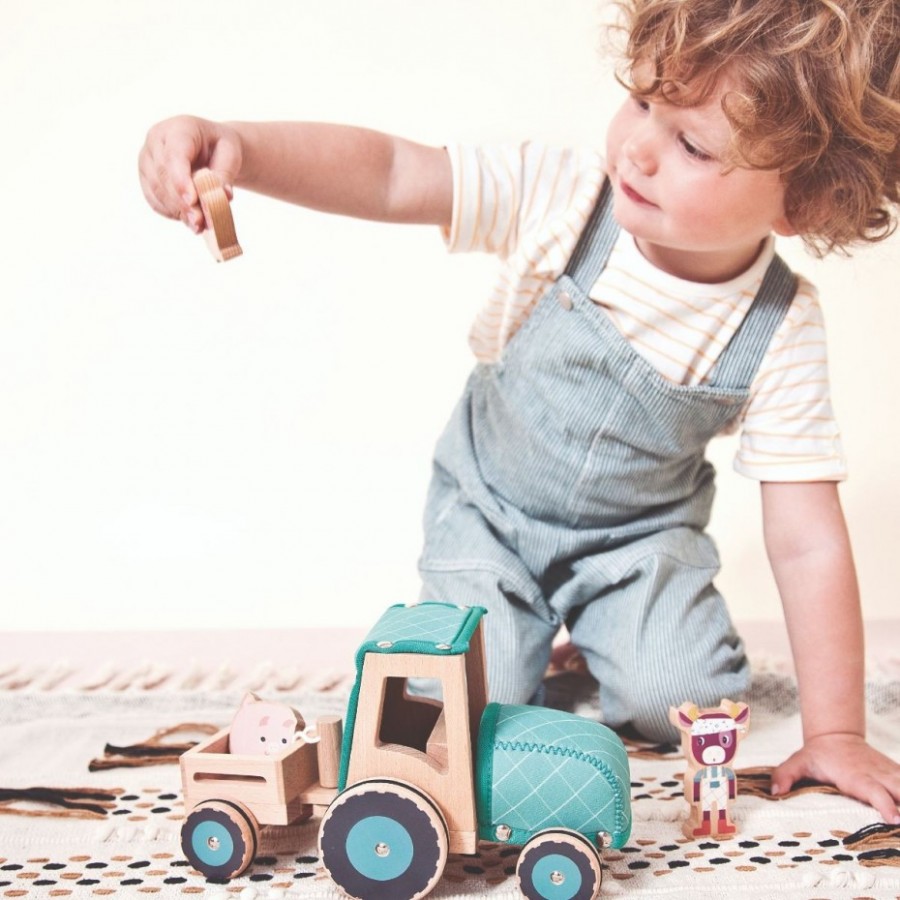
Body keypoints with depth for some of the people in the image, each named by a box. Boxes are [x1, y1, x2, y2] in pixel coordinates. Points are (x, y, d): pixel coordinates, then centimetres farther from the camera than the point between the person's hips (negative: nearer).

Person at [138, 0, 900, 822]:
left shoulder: (780, 332, -23)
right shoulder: (566, 199, -25)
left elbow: (807, 541, -19)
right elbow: (387, 174, -30)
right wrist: (239, 147, -49)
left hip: (638, 531, 0)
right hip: (490, 507, 0)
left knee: (678, 702, -19)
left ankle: (602, 630, 15)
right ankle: (527, 625, 23)